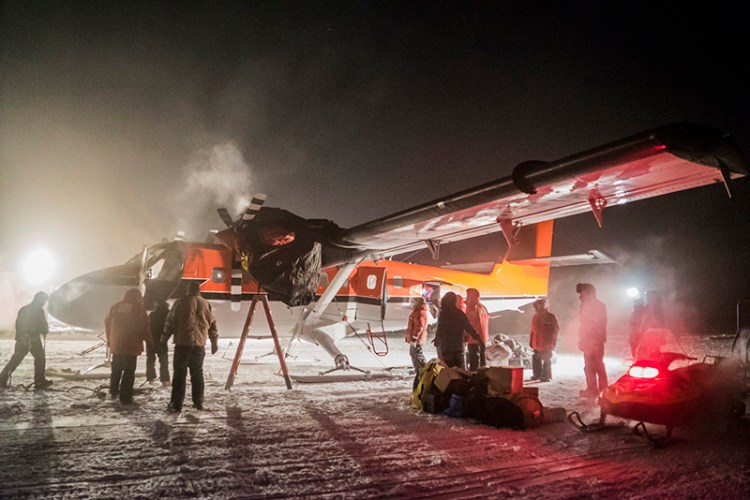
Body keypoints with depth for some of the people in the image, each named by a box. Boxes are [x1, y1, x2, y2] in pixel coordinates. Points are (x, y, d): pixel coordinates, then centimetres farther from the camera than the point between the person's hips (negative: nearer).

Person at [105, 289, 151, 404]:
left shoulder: (115, 307, 7)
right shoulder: (138, 308, -6)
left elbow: (107, 322, 13)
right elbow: (144, 326, -7)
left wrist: (109, 339, 24)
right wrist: (148, 340, 6)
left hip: (116, 345, 5)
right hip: (132, 345, -4)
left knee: (116, 369, 22)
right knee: (129, 371, 1)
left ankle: (113, 392, 27)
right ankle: (125, 397, 1)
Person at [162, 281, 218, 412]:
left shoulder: (181, 302, 1)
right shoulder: (206, 304, 11)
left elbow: (170, 321, -1)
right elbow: (213, 325, 15)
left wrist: (164, 339, 7)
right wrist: (214, 343, 23)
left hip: (182, 343, -3)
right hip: (199, 344, 3)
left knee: (179, 373, 1)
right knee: (197, 373, 12)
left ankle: (176, 404, 0)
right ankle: (198, 402, 15)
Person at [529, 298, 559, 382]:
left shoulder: (551, 317, -6)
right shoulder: (535, 317, 11)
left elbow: (556, 329, -3)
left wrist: (553, 341, -7)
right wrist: (531, 341, 15)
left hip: (547, 344, -6)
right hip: (537, 343, 6)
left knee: (546, 360, -2)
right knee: (536, 359, 9)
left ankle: (546, 376, 6)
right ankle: (537, 375, 21)